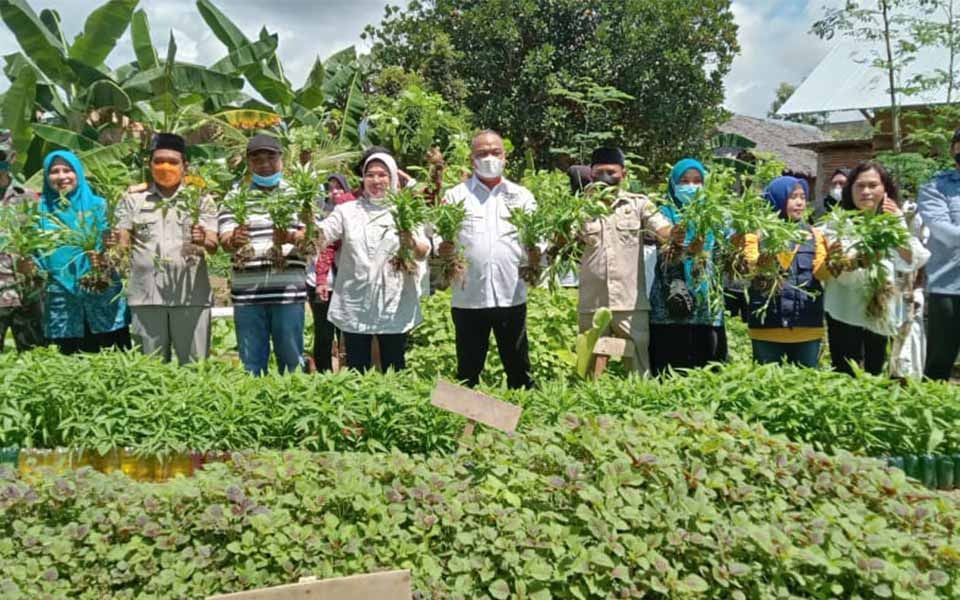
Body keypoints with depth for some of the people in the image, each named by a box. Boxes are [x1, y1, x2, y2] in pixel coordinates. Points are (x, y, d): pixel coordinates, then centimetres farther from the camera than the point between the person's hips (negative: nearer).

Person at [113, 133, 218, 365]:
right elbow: (122, 241, 7)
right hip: (146, 296, 1)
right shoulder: (133, 199, 15)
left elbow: (214, 245, 1)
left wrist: (203, 240, -22)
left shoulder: (201, 199, 10)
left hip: (191, 295, -1)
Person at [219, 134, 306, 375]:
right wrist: (234, 240, -26)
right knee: (250, 364, 8)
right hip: (247, 292, 1)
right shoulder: (235, 197, 10)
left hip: (288, 291, -1)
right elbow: (225, 238, -1)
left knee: (292, 360, 6)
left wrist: (291, 238, -23)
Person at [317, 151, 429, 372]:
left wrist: (412, 243, -28)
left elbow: (423, 253, -6)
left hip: (394, 308, -1)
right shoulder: (348, 210, 7)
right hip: (354, 307, 1)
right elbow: (320, 236, -6)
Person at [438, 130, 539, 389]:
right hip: (468, 296, -1)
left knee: (518, 367, 8)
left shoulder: (522, 195, 11)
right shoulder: (455, 196, 8)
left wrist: (535, 254, -13)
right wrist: (442, 248, -18)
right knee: (468, 370, 8)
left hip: (511, 295, 1)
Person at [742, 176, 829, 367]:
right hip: (767, 327, -3)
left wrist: (830, 258, -22)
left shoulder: (814, 234, 9)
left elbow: (821, 273, -1)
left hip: (807, 328, 3)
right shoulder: (758, 233, 0)